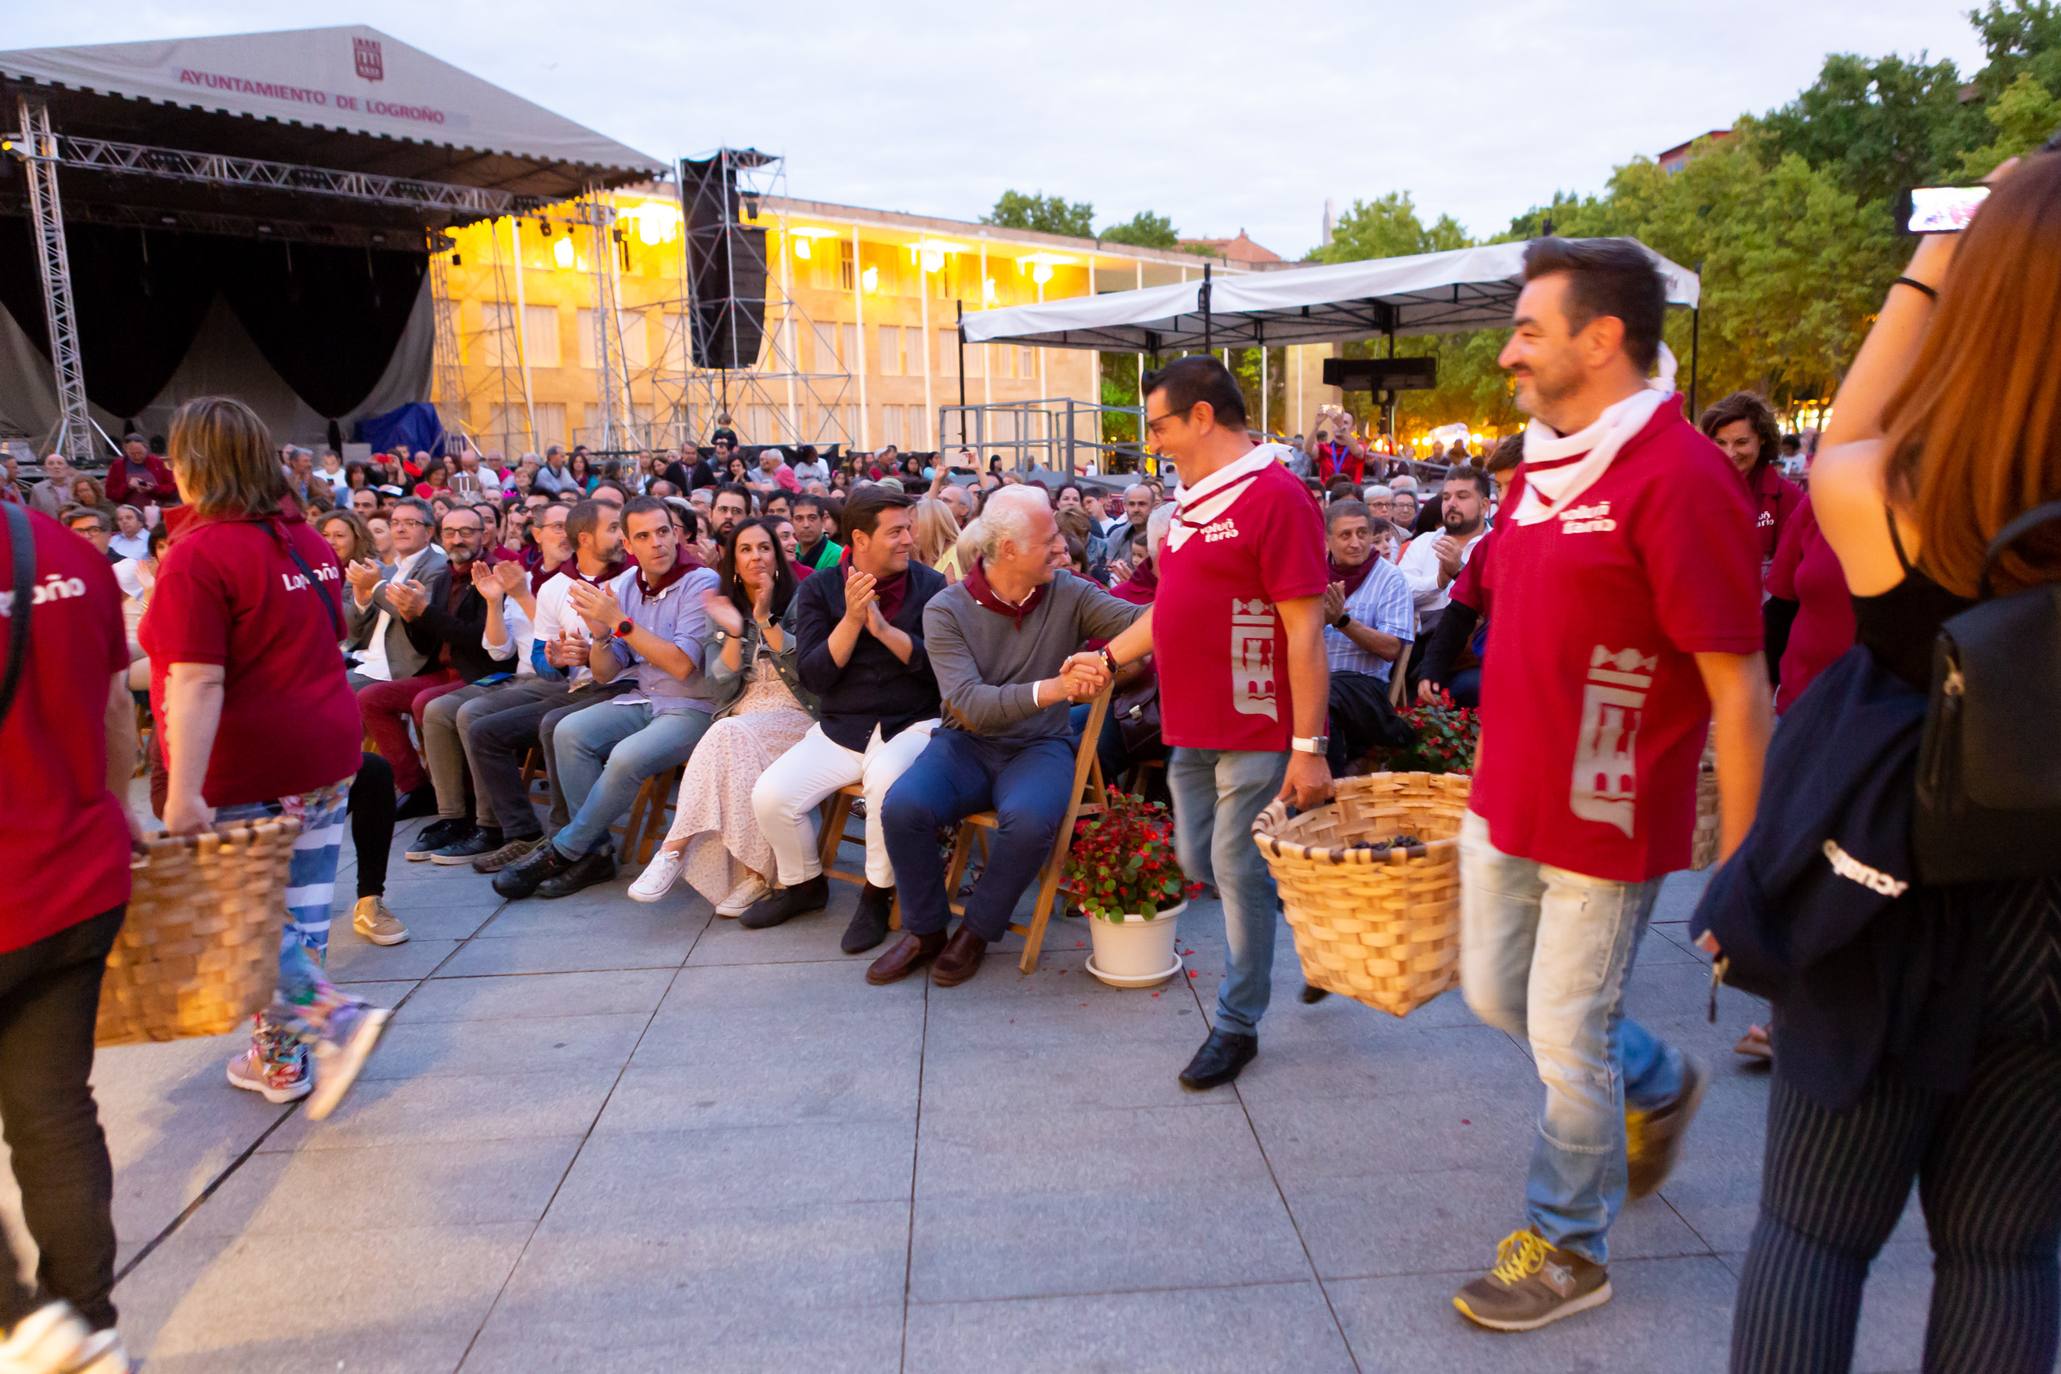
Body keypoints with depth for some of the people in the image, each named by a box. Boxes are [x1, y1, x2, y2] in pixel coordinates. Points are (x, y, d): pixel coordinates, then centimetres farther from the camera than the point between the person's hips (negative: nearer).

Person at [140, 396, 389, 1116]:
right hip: (328, 747, 7)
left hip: (244, 764, -7)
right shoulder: (305, 538, 8)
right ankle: (281, 1057, 23)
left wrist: (183, 790, -23)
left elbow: (198, 683, -22)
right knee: (300, 908, 12)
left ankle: (338, 1019, -6)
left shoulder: (199, 552, -16)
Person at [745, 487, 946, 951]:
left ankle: (878, 894, -10)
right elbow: (811, 676, -5)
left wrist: (883, 627, -21)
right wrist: (851, 619, -18)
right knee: (770, 795, -16)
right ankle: (803, 884, 15)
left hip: (912, 725, -2)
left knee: (887, 781, -36)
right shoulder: (819, 588, 3)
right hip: (839, 729, 3)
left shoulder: (930, 586, -1)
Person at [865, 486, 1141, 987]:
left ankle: (977, 931, -4)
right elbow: (969, 703, -21)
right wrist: (1052, 689, -35)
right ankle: (926, 930, 1)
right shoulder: (946, 609, -8)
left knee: (1030, 819, -33)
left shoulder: (1071, 596, -3)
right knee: (903, 807, -27)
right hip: (967, 743, 0)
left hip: (1039, 746, 0)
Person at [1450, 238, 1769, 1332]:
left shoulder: (1678, 477, -20)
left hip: (1605, 823, -8)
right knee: (1495, 995, 21)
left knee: (1566, 1038, 6)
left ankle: (1568, 1250, 29)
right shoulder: (1545, 462, 7)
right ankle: (1660, 1083, 48)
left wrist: (1738, 863, -17)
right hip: (1505, 805, 9)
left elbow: (1738, 688, -19)